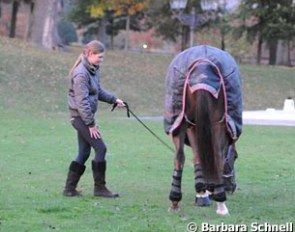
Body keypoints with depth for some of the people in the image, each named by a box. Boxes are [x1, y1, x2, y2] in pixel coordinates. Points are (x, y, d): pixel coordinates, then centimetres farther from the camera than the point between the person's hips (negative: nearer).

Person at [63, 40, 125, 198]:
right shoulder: (81, 73, -19)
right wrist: (91, 124, -20)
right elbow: (82, 101, -21)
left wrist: (114, 100, 11)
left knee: (84, 153, 11)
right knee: (100, 148, -8)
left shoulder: (93, 70, 10)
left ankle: (70, 188, 14)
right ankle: (99, 187, -1)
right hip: (81, 117, -9)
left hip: (85, 116, 9)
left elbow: (98, 91, 23)